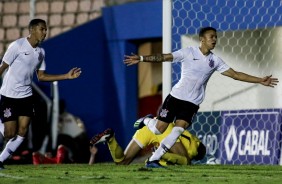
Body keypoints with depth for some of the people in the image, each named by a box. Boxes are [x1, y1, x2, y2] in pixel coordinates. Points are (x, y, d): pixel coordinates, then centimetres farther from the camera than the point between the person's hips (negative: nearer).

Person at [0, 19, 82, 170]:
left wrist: (67, 76, 7)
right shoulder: (17, 45, -13)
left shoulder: (41, 52, 7)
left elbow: (41, 76, 13)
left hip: (26, 96, 6)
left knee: (22, 132, -2)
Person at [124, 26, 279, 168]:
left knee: (178, 130, -16)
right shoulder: (188, 52, -7)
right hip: (176, 96, -2)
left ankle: (153, 160, -8)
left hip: (192, 102, 2)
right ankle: (146, 121, 35)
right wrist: (141, 58, -19)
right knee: (159, 129, -2)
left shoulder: (215, 61, 4)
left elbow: (235, 74, 5)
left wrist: (260, 80, 0)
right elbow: (164, 57, -10)